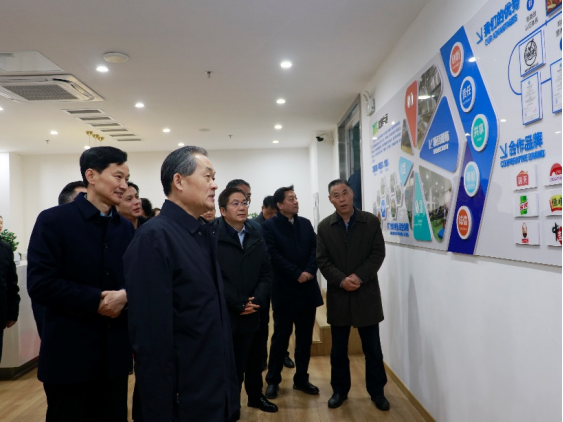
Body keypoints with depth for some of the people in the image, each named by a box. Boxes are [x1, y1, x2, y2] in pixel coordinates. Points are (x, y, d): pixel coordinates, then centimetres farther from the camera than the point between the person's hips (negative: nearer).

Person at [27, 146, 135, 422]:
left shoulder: (126, 227, 8)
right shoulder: (53, 220, -8)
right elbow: (40, 284, -15)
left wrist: (125, 295, -13)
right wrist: (96, 300, -17)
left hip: (115, 352, 5)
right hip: (69, 353, -4)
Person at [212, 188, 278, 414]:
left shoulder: (256, 237, 9)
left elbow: (266, 273, 6)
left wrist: (257, 299, -10)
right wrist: (239, 304, -15)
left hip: (251, 314, 5)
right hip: (223, 315, -5)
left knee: (253, 360, 21)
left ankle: (256, 396, 43)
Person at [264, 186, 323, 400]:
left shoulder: (306, 223, 11)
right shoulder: (269, 226, -5)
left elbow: (315, 249, 3)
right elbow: (274, 255, -14)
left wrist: (309, 271, -13)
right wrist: (297, 274, -17)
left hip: (308, 289, 5)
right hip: (284, 290, -4)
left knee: (305, 336, 11)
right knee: (281, 336, 4)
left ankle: (301, 378, 25)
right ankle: (273, 380, 20)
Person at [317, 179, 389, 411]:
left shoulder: (371, 221, -2)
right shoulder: (324, 226, 1)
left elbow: (378, 254, -6)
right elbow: (322, 260, -4)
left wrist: (359, 276, -17)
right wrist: (341, 280, -18)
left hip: (367, 293, -1)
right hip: (338, 295, 1)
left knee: (373, 348, 10)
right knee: (338, 349, 13)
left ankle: (377, 391, 27)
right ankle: (340, 390, 29)